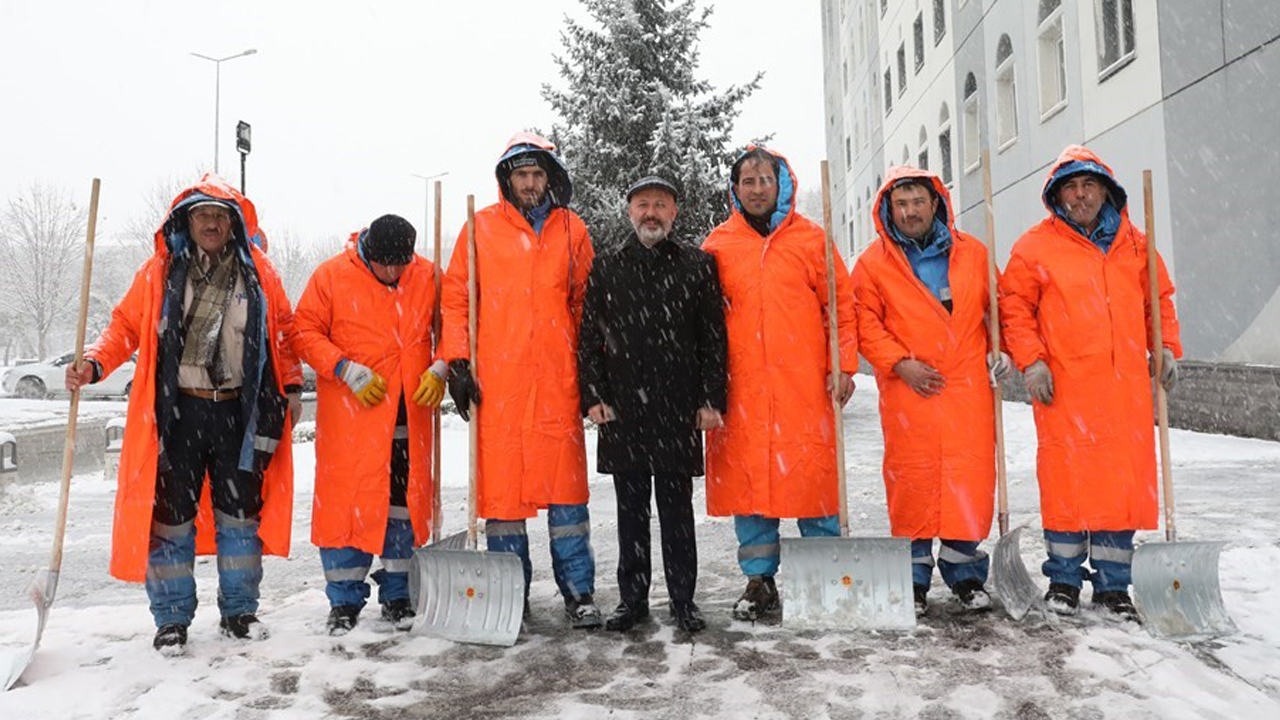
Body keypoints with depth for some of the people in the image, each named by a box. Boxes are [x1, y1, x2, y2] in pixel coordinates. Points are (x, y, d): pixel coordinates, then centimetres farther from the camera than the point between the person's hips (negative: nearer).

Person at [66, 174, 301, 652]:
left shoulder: (258, 271, 4)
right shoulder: (161, 270, 1)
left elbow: (283, 332, 11)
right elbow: (127, 325, 5)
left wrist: (292, 387, 7)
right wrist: (94, 364, -11)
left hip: (240, 411, 1)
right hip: (177, 410, -1)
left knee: (241, 510, 9)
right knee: (171, 513, 2)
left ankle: (239, 610, 23)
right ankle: (172, 618, 17)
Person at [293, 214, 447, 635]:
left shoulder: (427, 276, 4)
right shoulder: (332, 275, -3)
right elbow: (304, 332, -1)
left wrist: (439, 371, -4)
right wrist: (349, 371, -13)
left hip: (409, 412, 3)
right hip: (349, 414, -2)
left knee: (405, 502, 8)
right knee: (347, 499, 0)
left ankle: (397, 594, 21)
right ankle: (345, 600, 13)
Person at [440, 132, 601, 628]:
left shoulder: (572, 230, 11)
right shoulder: (481, 228, 7)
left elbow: (584, 304, 14)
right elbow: (456, 298, 7)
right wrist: (456, 361, -2)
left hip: (557, 380, 1)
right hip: (496, 381, 0)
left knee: (566, 482, 2)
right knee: (500, 483, 4)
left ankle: (578, 591, 12)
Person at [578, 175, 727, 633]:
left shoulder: (698, 266, 7)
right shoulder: (606, 269, 10)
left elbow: (713, 338, 4)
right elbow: (589, 338, 8)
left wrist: (711, 399, -3)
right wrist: (593, 396, -2)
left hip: (680, 411, -1)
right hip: (622, 411, 1)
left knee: (677, 508, 7)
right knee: (631, 510, 9)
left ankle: (683, 599, 18)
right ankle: (633, 599, 20)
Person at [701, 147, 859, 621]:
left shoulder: (810, 239, 7)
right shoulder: (718, 244, 10)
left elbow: (841, 303, 7)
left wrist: (843, 364, -2)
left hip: (804, 386, -1)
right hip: (740, 389, 1)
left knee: (813, 474, 1)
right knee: (747, 478, 4)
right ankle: (759, 581, 16)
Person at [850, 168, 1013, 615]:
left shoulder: (972, 253, 12)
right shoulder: (873, 263, 5)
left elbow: (997, 306, 20)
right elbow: (866, 323, 0)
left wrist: (1000, 349, 6)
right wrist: (899, 363, -11)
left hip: (968, 386, 2)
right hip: (908, 388, -2)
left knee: (971, 474, 1)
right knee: (911, 476, -1)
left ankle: (965, 572, 16)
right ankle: (914, 576, 13)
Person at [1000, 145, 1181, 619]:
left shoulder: (1134, 243, 15)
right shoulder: (1035, 246, 3)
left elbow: (1159, 300, 21)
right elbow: (1015, 308, 1)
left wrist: (1166, 348, 9)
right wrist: (1031, 360, -9)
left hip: (1127, 386, 4)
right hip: (1063, 386, -3)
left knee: (1126, 478, 5)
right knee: (1067, 477, -2)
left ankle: (1112, 583, 17)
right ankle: (1064, 577, 13)